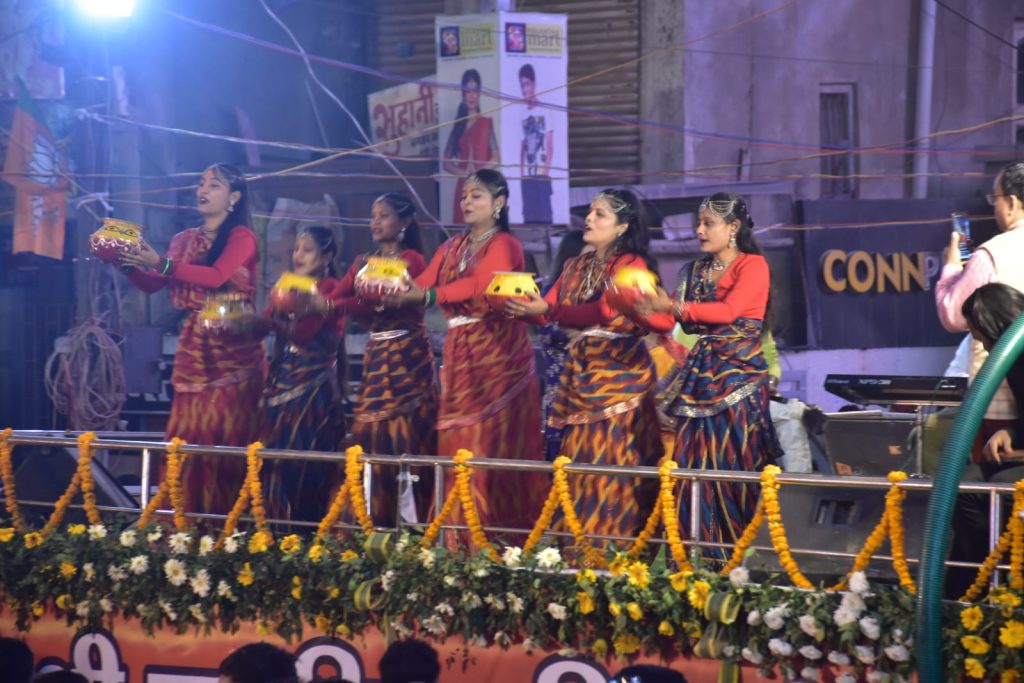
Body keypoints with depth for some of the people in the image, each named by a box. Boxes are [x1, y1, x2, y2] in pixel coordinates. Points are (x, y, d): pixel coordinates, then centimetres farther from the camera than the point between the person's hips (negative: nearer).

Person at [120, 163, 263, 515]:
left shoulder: (242, 237, -2)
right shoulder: (183, 240, 15)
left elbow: (217, 276, -19)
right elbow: (152, 284, 9)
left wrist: (161, 263, -23)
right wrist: (126, 263, -9)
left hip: (233, 350, -5)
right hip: (192, 350, 5)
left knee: (225, 436, -8)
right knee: (187, 437, 2)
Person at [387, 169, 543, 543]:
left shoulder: (505, 245, -3)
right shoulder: (452, 247, 17)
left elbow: (480, 285, -21)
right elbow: (421, 286, 4)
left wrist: (426, 295, -30)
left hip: (497, 354, -6)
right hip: (458, 354, 6)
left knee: (492, 444, -9)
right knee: (457, 445, 3)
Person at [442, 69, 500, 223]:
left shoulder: (487, 123, 4)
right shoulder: (458, 127, 13)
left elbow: (496, 158, -1)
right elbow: (446, 162, 11)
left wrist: (479, 171, -14)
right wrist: (463, 172, -6)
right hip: (463, 186, 3)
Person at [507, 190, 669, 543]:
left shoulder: (632, 264, -6)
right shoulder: (575, 267, 16)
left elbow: (605, 311, -21)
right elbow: (547, 305, 6)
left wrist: (547, 311, -30)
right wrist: (523, 306, -17)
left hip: (618, 370, -6)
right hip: (579, 370, 6)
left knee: (611, 459, -9)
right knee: (577, 458, 4)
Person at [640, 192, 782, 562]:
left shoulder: (752, 266, -3)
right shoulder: (696, 270, 17)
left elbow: (729, 310, -18)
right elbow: (688, 323, 11)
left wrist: (674, 307, -21)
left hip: (739, 371, -6)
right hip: (700, 373, 6)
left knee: (734, 461, -8)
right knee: (694, 464, 0)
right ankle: (701, 556, 3)